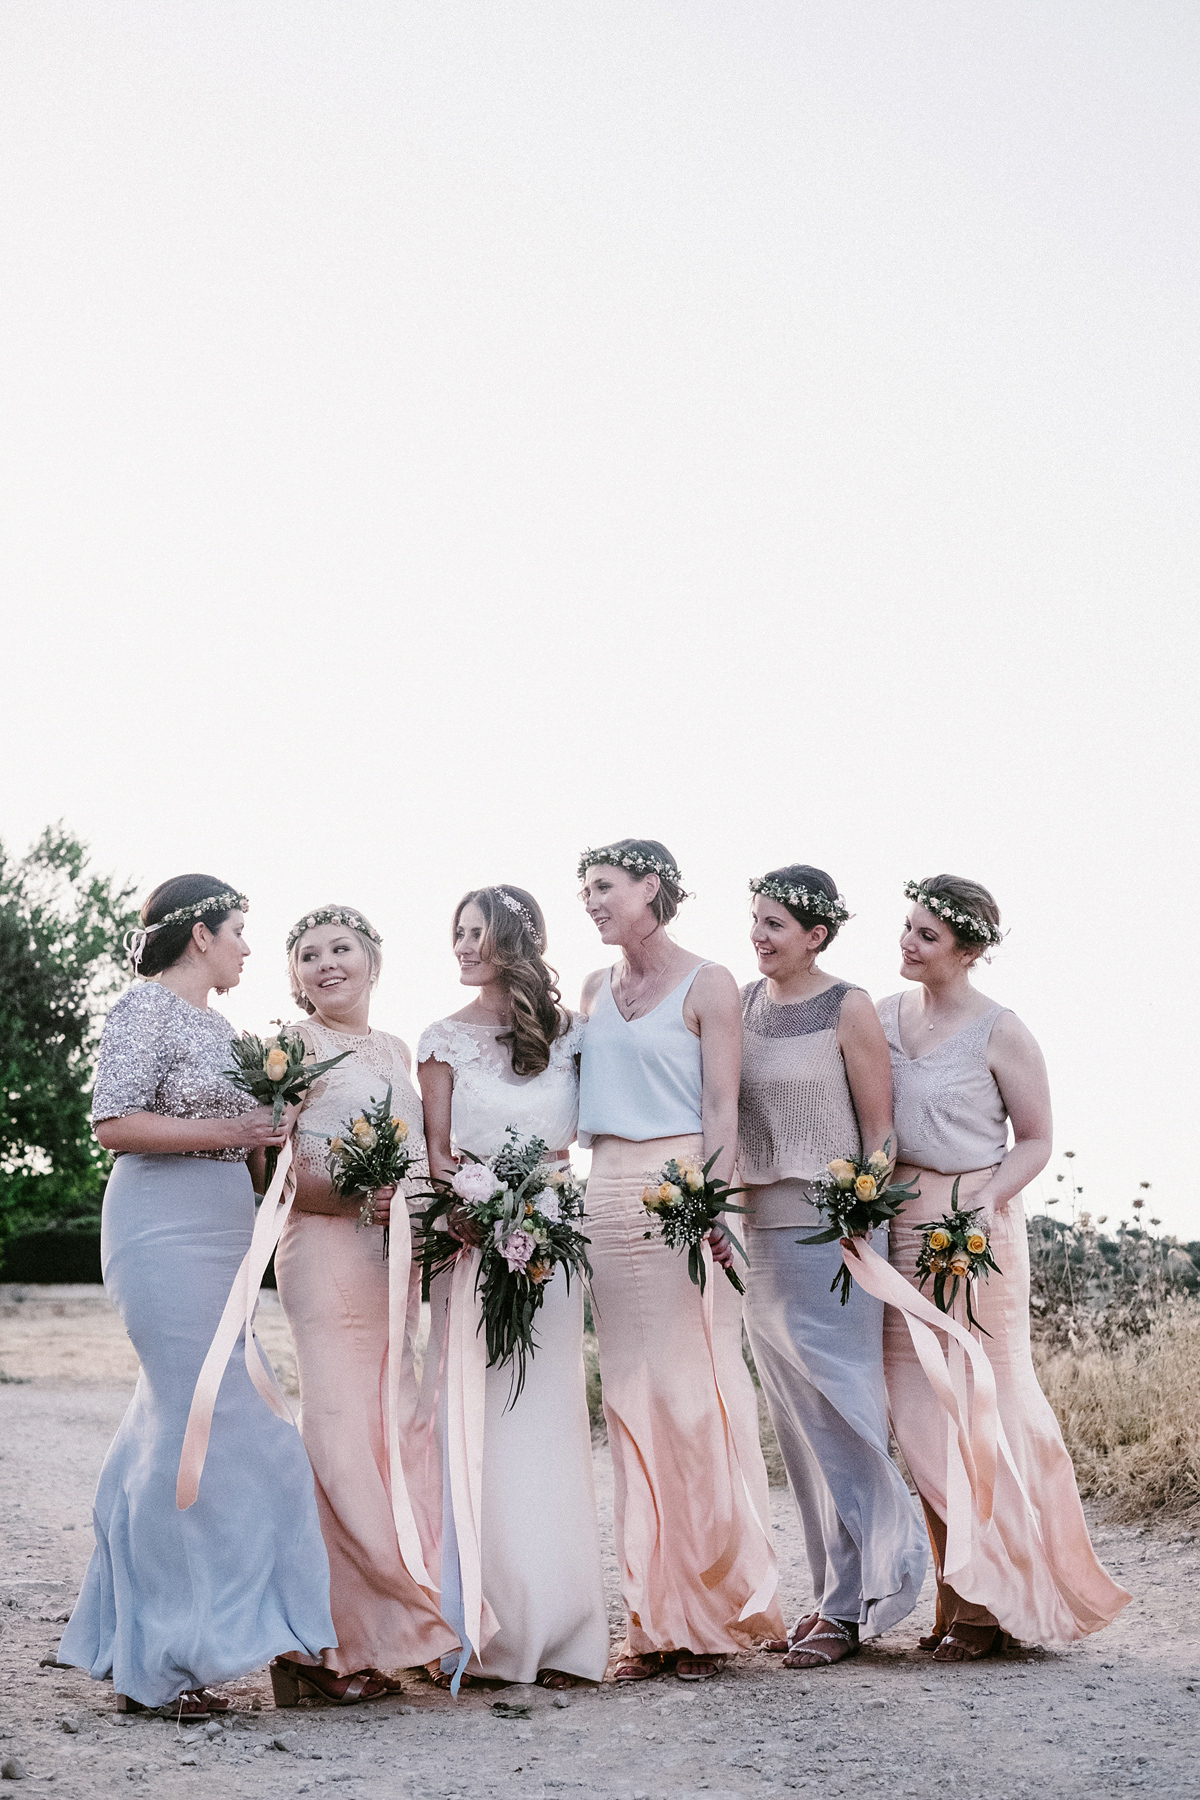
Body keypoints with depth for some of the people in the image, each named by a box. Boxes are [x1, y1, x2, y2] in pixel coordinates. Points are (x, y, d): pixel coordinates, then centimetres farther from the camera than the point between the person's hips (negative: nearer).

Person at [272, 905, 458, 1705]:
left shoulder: (397, 1051, 18)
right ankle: (332, 1642, -3)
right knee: (344, 1438, -10)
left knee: (398, 1434, 5)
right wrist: (354, 1195, -21)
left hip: (399, 1261, 6)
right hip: (327, 1254, -6)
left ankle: (380, 1625, 13)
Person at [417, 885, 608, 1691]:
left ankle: (554, 1630, 5)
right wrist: (463, 1202, -15)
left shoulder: (570, 1032, 10)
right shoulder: (445, 1039, 7)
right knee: (477, 1424, -4)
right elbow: (435, 1153, 3)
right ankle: (487, 1629, 1)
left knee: (547, 1422, 1)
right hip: (472, 1235, -1)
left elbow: (576, 1136, 14)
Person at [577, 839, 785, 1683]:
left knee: (693, 1392, -6)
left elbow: (722, 1110, -8)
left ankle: (715, 1611, 3)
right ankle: (656, 1618, 11)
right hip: (609, 1194, 6)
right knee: (629, 1398, 5)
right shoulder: (596, 989, 16)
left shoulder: (707, 984, -2)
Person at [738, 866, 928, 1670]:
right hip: (762, 1228, 6)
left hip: (831, 1231, -6)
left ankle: (850, 1602, 5)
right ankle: (837, 1584, 19)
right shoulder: (742, 1003, 9)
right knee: (796, 1419, 9)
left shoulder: (848, 1008, -6)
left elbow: (880, 1128, -6)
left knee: (839, 1412, -4)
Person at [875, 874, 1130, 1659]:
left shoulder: (1000, 1032, -7)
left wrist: (985, 1203, -16)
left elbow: (1036, 1140, -2)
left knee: (978, 1410, -2)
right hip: (900, 1230, 5)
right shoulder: (884, 1016, 8)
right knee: (922, 1417, 4)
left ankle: (989, 1600, 8)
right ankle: (955, 1594, 12)